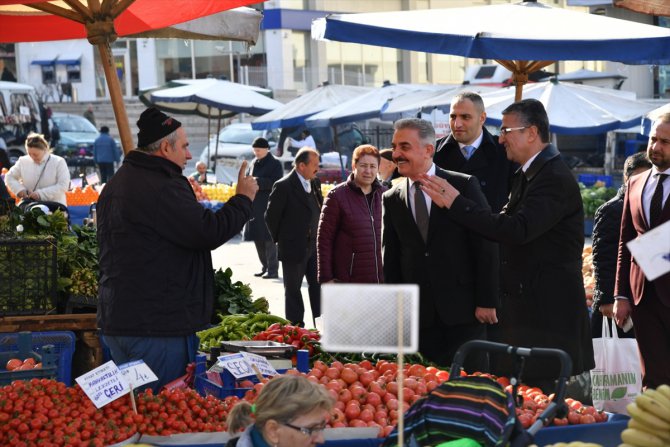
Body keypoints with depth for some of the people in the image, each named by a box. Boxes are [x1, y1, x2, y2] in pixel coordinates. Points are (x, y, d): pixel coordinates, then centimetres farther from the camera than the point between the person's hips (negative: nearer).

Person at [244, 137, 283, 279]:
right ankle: (265, 267, 20)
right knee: (257, 237, 10)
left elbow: (276, 183, -14)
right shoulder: (254, 163, 14)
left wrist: (258, 181, -18)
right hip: (255, 206, 7)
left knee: (269, 238, -7)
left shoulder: (275, 164, -5)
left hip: (268, 206, -7)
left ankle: (273, 270, -3)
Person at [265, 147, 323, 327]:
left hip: (314, 246, 6)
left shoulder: (315, 183, 6)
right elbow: (271, 216, -8)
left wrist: (320, 237, 12)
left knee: (318, 285, 5)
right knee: (293, 290, 6)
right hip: (293, 248, -6)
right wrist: (280, 239, -1)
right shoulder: (283, 186, -14)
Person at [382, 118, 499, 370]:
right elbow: (391, 258, 11)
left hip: (463, 310, -3)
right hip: (418, 315, 3)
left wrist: (486, 301, -8)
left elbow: (486, 245, -4)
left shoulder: (464, 186, -3)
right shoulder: (392, 199, 8)